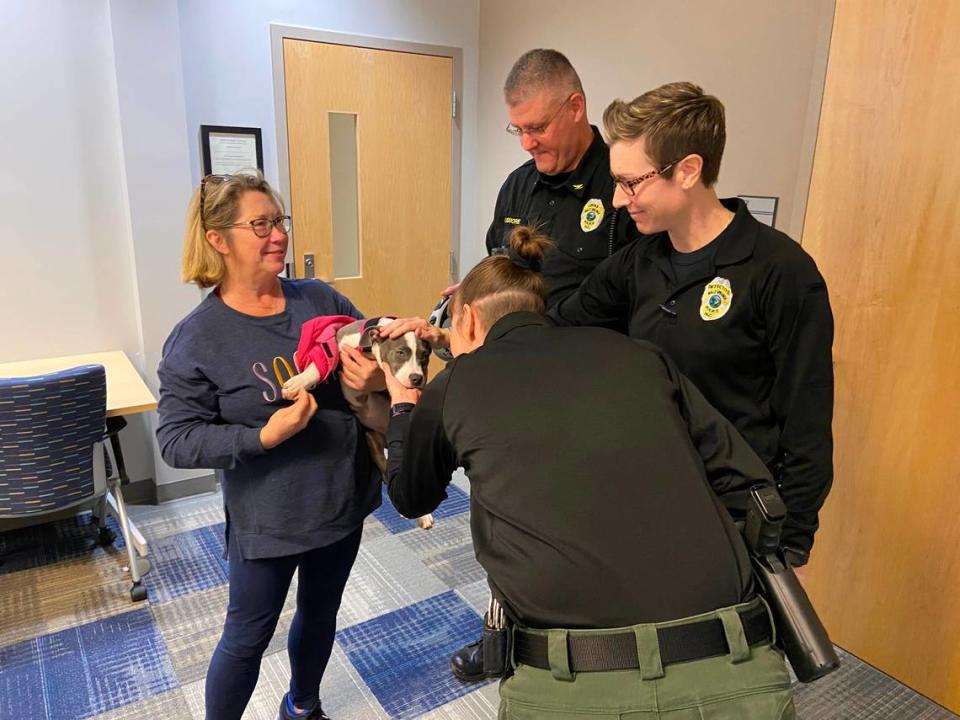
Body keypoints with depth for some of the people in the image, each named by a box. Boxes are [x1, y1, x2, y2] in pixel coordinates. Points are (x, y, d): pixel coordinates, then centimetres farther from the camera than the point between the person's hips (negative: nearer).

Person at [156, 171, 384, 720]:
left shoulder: (321, 299, -4)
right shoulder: (197, 338, -15)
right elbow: (177, 440, -14)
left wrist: (380, 379, -23)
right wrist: (263, 437, -27)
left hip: (343, 501, 5)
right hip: (267, 520, -4)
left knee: (320, 614, 25)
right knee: (248, 637, 15)